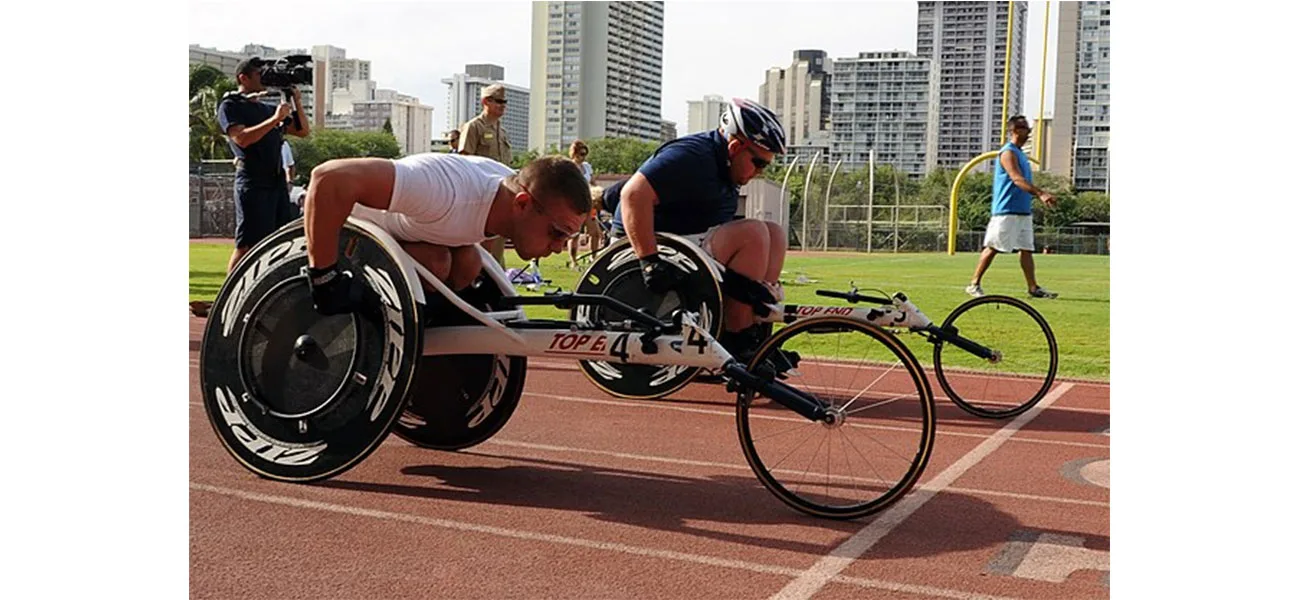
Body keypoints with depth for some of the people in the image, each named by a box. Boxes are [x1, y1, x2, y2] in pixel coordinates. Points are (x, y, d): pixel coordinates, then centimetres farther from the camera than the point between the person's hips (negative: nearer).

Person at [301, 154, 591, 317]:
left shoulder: (515, 186, -16)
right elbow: (330, 178, -52)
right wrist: (324, 280, -47)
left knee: (467, 264, -11)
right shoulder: (448, 193, -44)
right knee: (435, 261, -27)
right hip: (337, 220, -7)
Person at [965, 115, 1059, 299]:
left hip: (1023, 211, 9)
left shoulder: (1020, 153, 19)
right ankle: (974, 284, 2)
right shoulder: (1008, 153, -11)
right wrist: (1040, 193, -33)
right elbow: (1017, 179, -24)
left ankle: (1033, 288, 5)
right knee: (992, 248, -5)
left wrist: (1042, 194, 10)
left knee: (1027, 249, 5)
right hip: (1006, 211, -9)